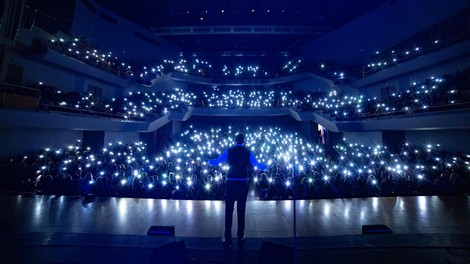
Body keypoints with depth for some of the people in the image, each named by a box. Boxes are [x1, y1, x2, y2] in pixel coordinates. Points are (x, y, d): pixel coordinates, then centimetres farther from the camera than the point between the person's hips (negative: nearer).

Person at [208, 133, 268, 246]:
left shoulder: (229, 151, -2)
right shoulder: (248, 152, 0)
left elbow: (216, 161, -3)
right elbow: (258, 165, 5)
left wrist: (208, 161, 18)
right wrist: (266, 166, 25)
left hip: (231, 183, -1)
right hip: (243, 183, 1)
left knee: (229, 210, 7)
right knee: (241, 209, 14)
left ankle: (227, 237, 13)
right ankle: (240, 235, 26)